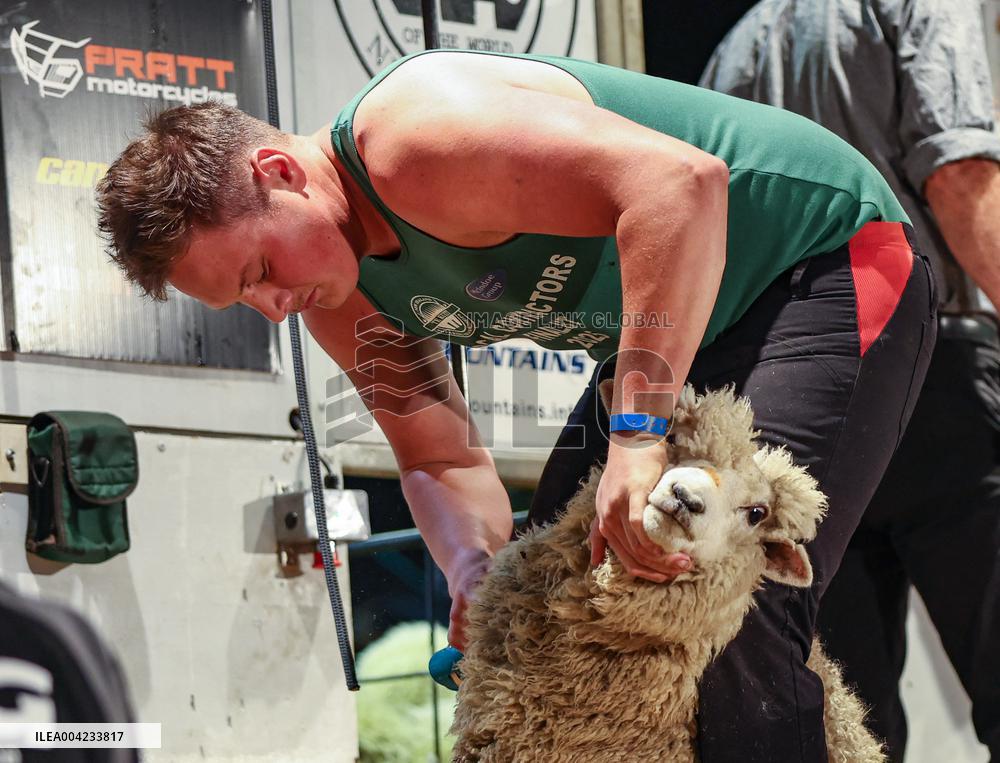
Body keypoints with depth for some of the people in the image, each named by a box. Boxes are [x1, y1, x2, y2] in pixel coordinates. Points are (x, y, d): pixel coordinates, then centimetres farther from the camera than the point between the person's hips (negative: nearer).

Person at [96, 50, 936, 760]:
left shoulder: (416, 142, -31)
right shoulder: (341, 299, -1)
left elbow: (682, 181, -41)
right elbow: (443, 461, 7)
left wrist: (639, 436, -44)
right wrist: (476, 572, -17)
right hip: (684, 334, 10)